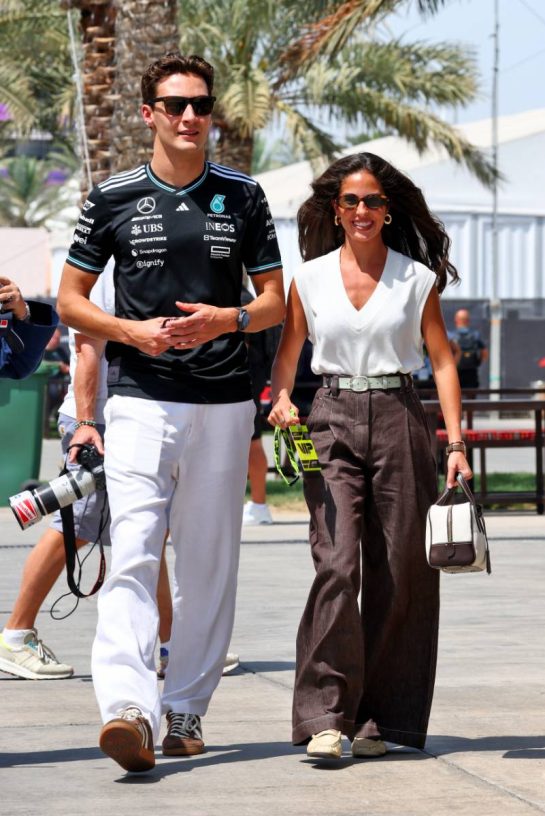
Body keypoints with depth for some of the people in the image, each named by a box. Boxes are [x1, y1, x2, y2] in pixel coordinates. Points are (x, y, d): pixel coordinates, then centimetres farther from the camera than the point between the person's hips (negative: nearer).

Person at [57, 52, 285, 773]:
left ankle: (186, 709, 16)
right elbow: (70, 299, 9)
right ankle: (128, 708, -29)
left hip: (224, 402, 2)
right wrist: (134, 331, -9)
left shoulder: (242, 196, 9)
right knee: (133, 551, -17)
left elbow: (275, 300, 11)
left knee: (209, 563, 5)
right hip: (140, 398, -2)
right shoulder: (113, 198, 5)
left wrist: (227, 320, -10)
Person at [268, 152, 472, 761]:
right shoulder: (310, 278, 7)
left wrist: (455, 443, -2)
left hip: (397, 419, 1)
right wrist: (281, 400, -6)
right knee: (337, 562, -14)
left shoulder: (416, 278, 5)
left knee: (399, 569, 0)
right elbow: (287, 353, 15)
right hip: (333, 420, 0)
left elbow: (442, 361, 6)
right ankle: (325, 717, -15)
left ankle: (382, 717, 10)